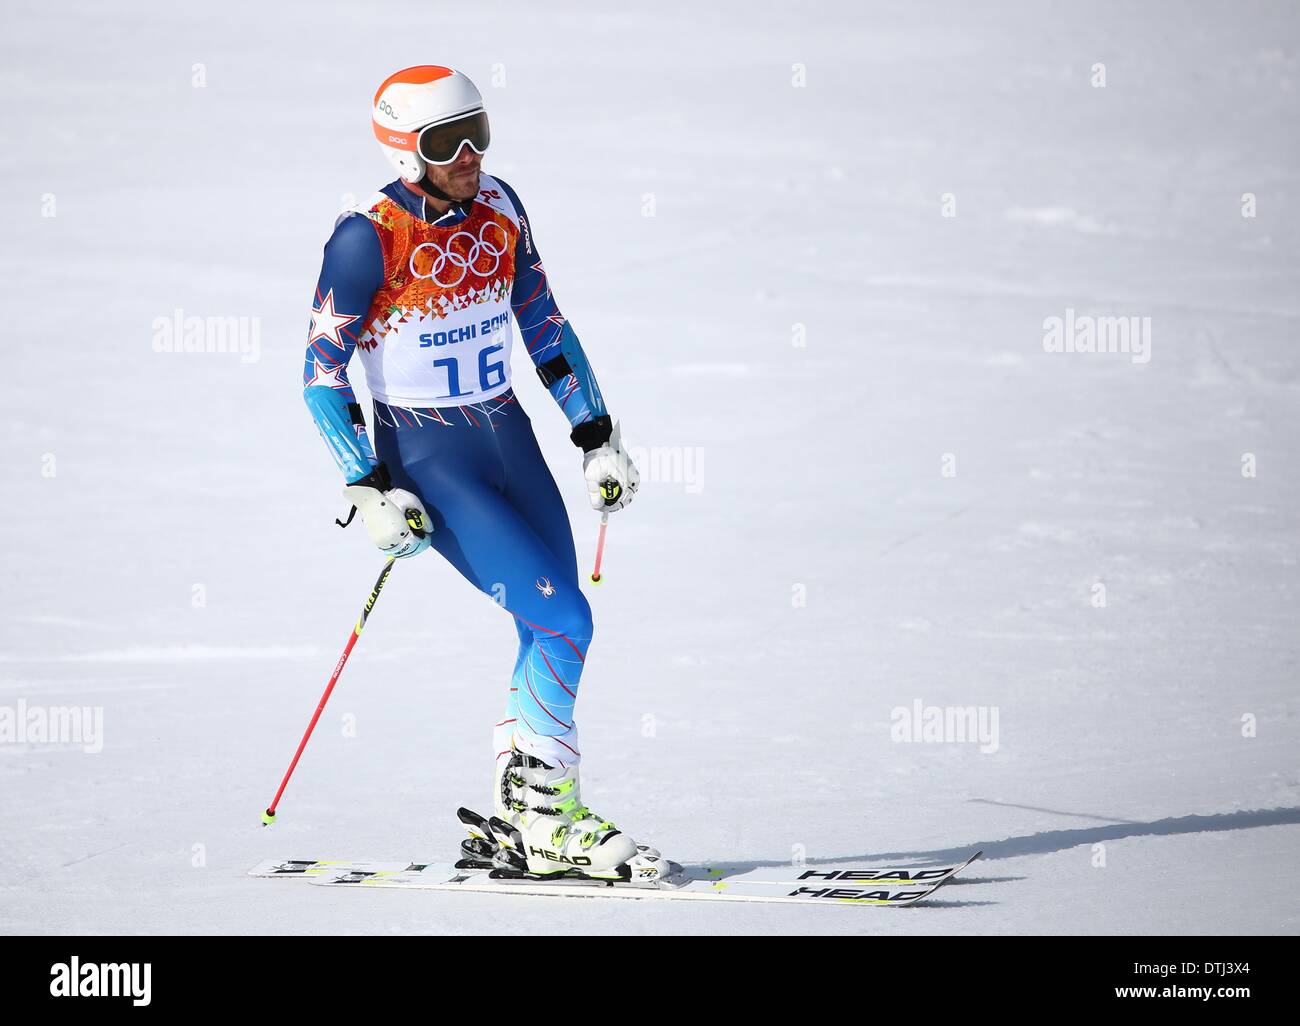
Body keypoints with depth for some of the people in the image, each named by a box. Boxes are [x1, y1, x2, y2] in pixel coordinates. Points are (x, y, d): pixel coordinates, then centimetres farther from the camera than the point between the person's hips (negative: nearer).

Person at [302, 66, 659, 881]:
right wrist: (371, 492, -16)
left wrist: (598, 436, 13)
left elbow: (543, 325, 14)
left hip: (511, 440, 6)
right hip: (427, 460, -6)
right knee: (562, 622, -15)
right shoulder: (369, 238, -16)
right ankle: (546, 818, -4)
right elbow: (322, 374, -12)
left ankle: (519, 818, 13)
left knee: (555, 633, 2)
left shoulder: (498, 209, 1)